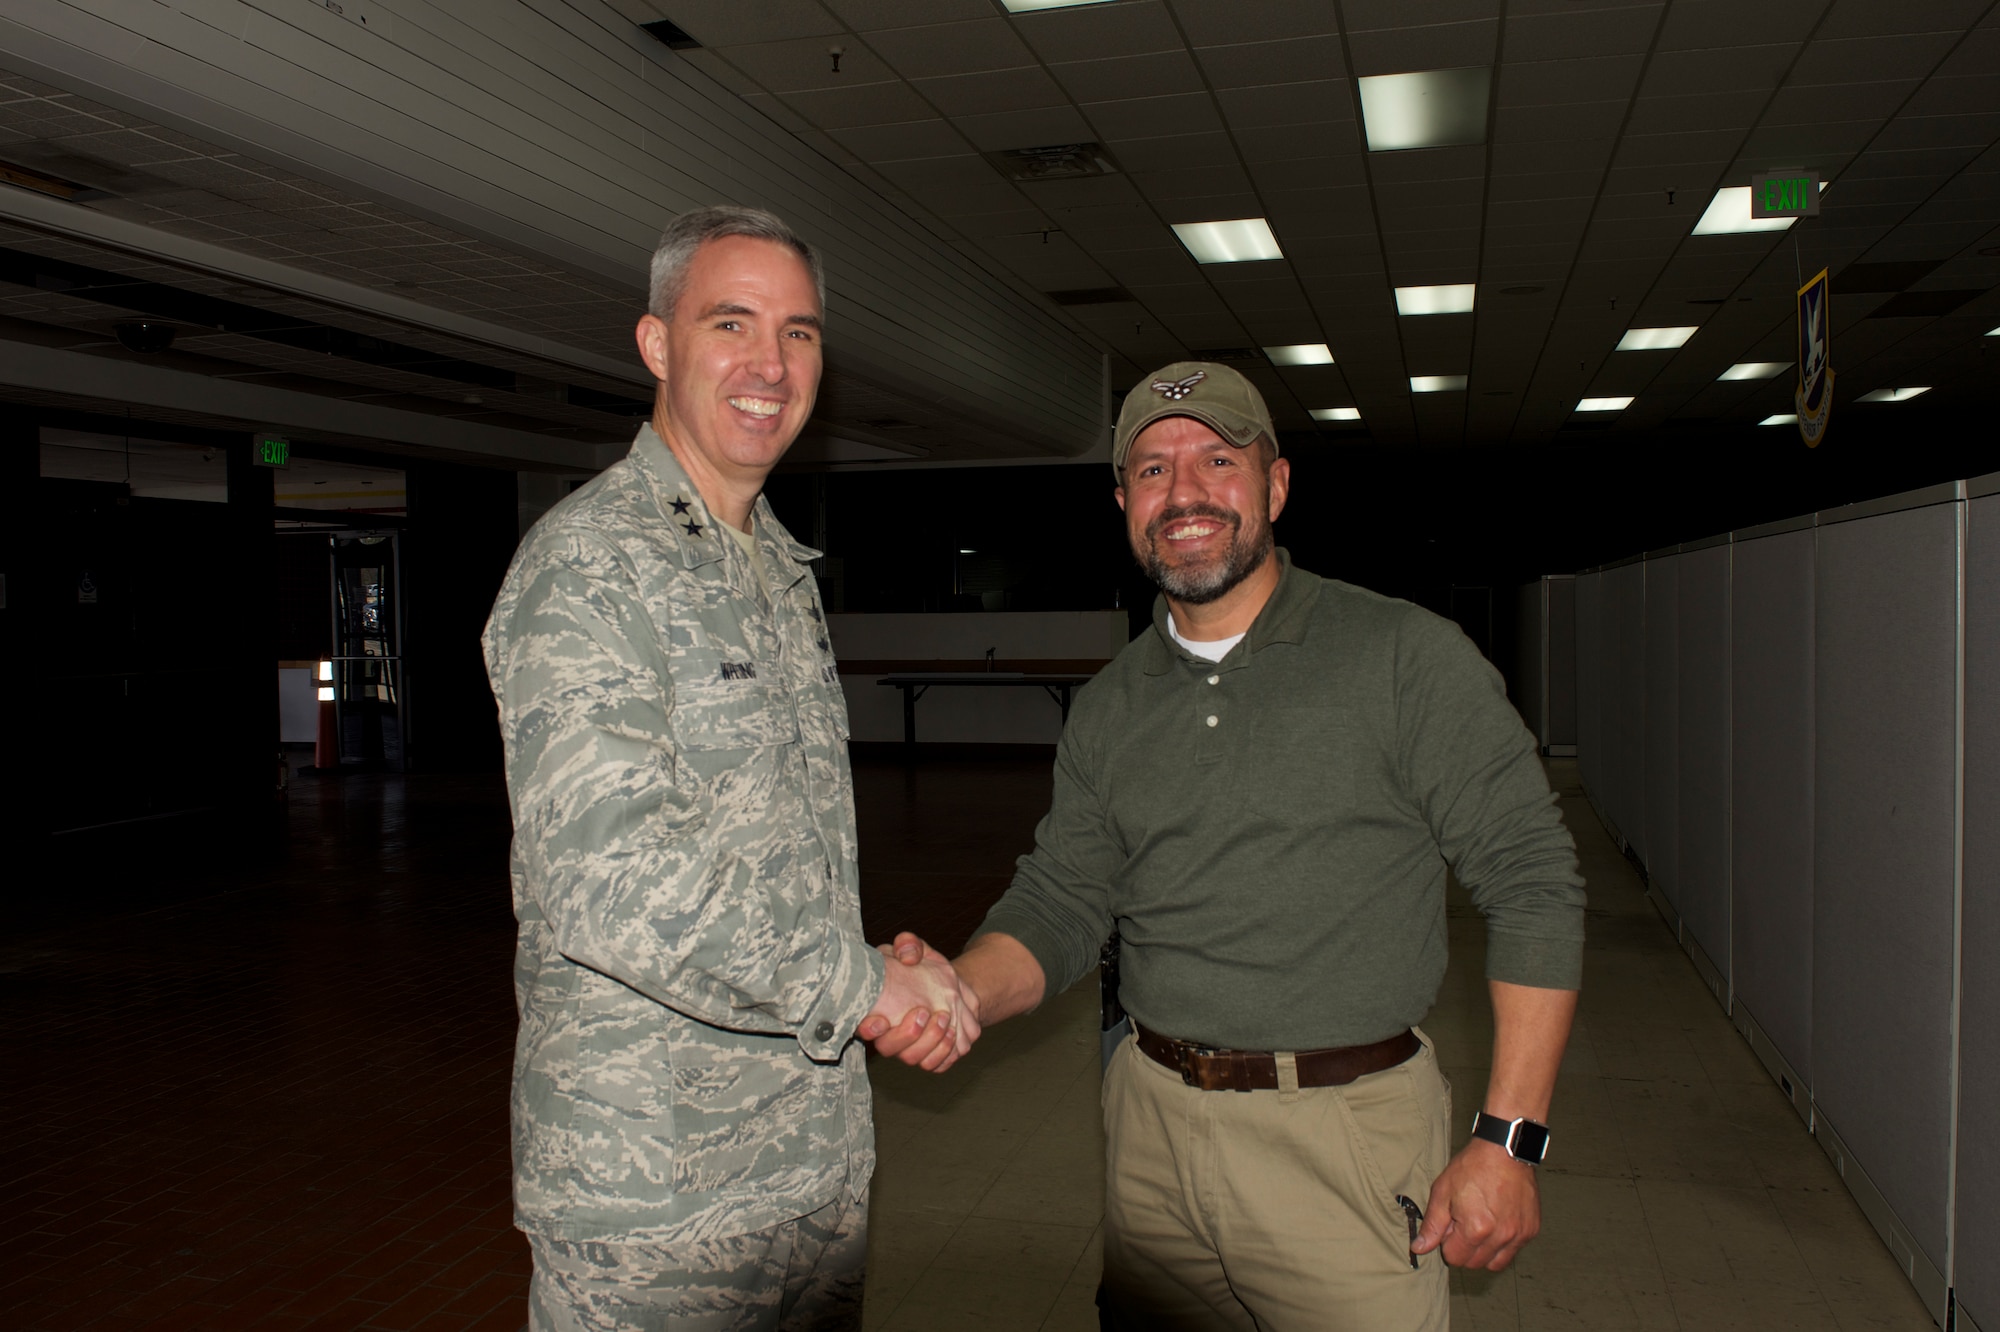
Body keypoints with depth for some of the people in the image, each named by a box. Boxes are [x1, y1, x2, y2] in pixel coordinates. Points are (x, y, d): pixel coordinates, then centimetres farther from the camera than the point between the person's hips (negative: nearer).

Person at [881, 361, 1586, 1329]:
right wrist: (960, 993, -16)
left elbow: (1531, 880, -9)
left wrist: (1510, 1140, -13)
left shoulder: (1405, 658, -8)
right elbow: (1061, 897, 6)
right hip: (1153, 1126, 5)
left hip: (1344, 1141, -4)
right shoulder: (1109, 707, 7)